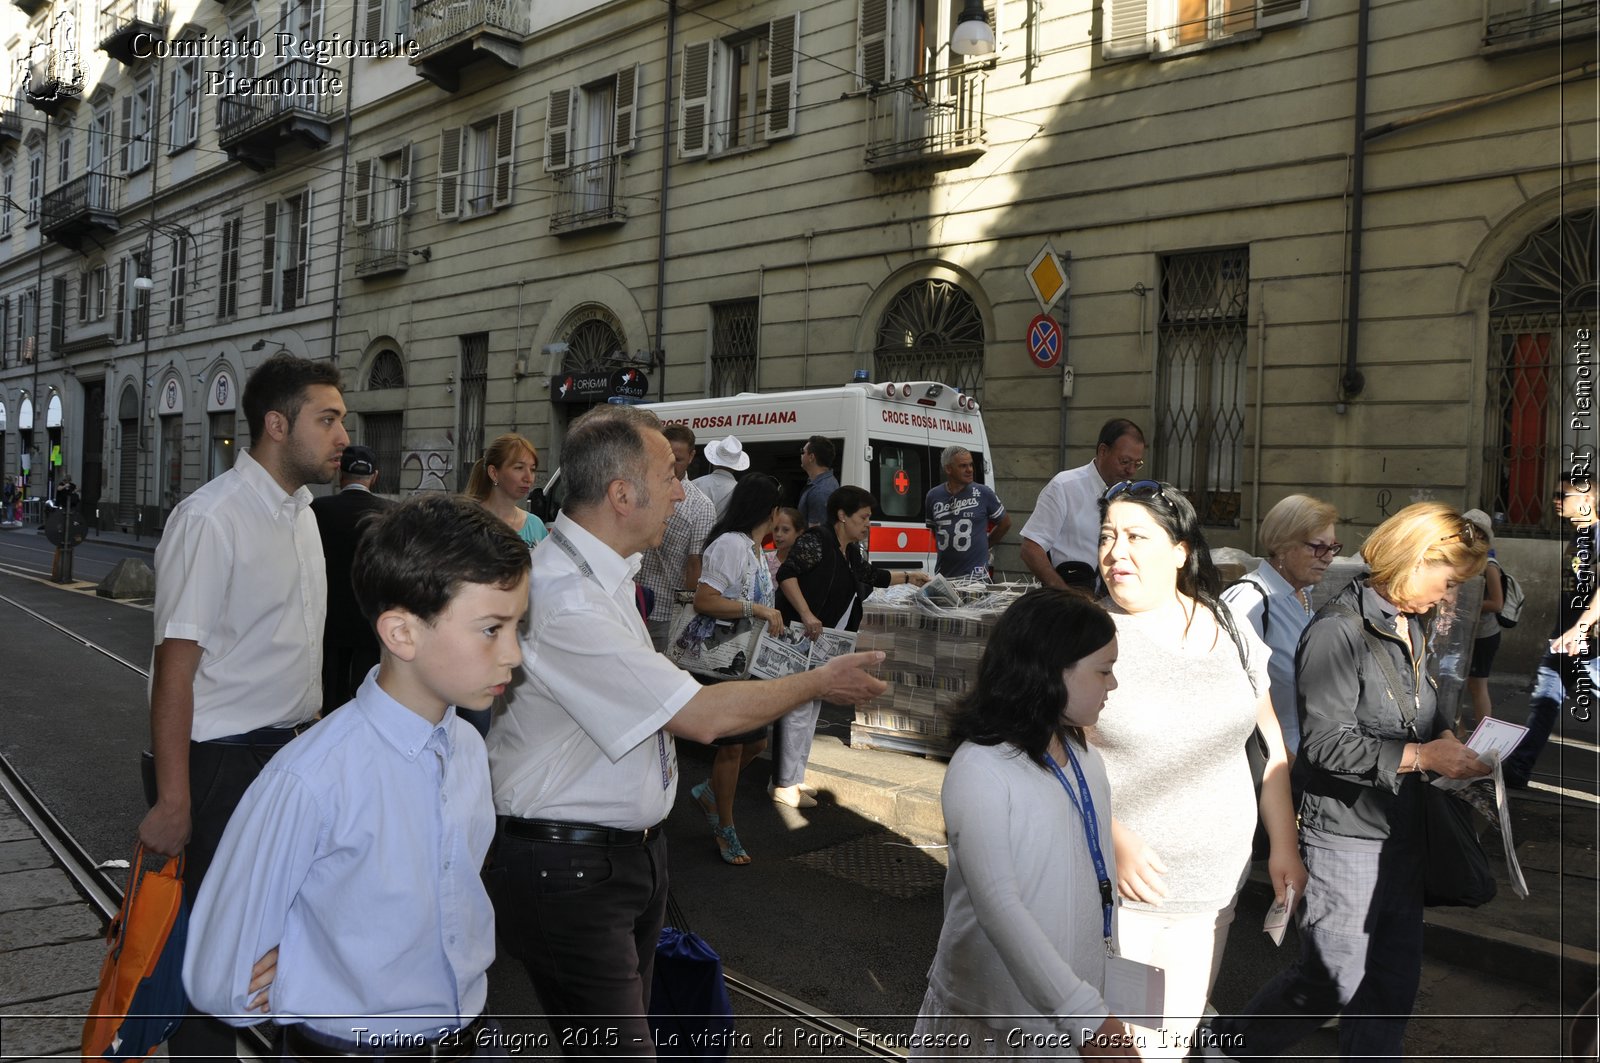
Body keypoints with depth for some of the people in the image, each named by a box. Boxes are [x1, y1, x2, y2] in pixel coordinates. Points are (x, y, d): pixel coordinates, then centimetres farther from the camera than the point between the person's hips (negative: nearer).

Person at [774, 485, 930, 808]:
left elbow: (871, 576, 33)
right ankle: (783, 785, 0)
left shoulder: (853, 552, 15)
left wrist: (908, 576, 37)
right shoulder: (816, 541, -13)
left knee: (812, 708, 14)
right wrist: (806, 616, -28)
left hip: (825, 645, 10)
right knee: (798, 708, -8)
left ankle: (794, 778, 23)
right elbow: (786, 575, -21)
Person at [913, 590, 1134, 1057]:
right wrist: (1087, 1015, -23)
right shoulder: (979, 769, -20)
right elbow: (998, 907, -22)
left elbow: (1100, 870, 8)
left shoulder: (1086, 758, 2)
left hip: (1076, 998, 6)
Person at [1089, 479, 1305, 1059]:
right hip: (1114, 888, -4)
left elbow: (1271, 744, 13)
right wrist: (1117, 841, -22)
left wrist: (1284, 847, 11)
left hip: (1211, 894, 4)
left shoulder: (1229, 630, 5)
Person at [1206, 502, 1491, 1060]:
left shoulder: (1413, 628, 8)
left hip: (1403, 832, 8)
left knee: (1394, 983, 15)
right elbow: (1326, 743, -22)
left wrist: (1448, 736, 3)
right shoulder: (1338, 629, -19)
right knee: (1331, 983, 3)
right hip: (1347, 833, -8)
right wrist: (1422, 756, -19)